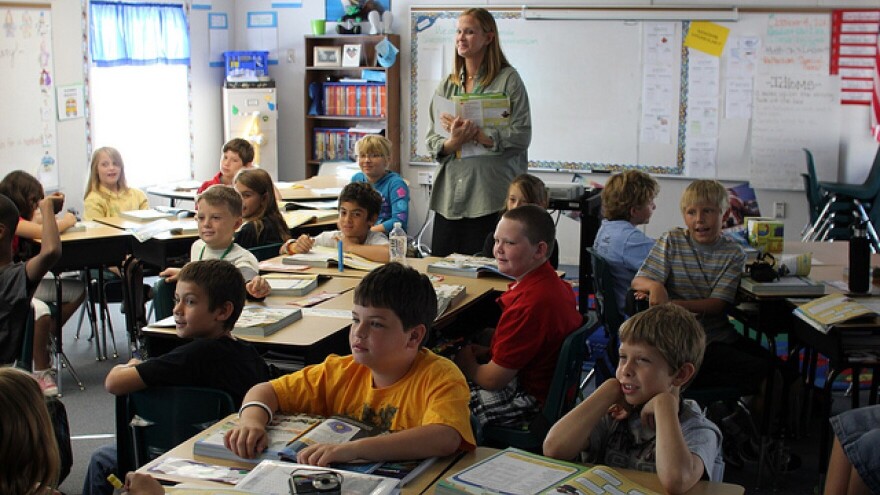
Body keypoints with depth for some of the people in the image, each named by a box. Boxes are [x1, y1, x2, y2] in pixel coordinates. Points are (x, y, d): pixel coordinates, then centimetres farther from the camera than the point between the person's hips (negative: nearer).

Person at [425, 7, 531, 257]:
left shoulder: (508, 80, -1)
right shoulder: (447, 85, 14)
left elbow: (521, 136, -9)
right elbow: (432, 140, 10)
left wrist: (477, 135, -18)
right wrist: (453, 142, -12)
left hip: (491, 196, -5)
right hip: (449, 196, 5)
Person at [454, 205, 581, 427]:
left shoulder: (529, 304, -30)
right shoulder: (555, 284, 0)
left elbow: (494, 379, -22)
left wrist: (467, 364, -2)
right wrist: (489, 352, 7)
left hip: (533, 400, -10)